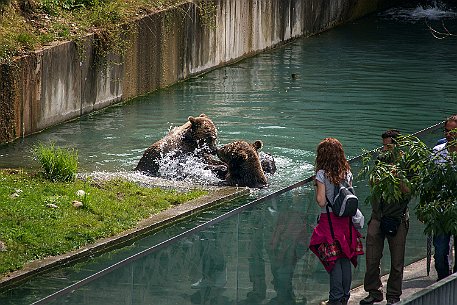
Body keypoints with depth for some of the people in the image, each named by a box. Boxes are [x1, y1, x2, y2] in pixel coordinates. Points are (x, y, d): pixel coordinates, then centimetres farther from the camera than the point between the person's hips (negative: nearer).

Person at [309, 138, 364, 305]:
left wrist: (317, 189, 3)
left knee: (334, 260, -2)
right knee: (345, 259, 9)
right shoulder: (347, 173, 4)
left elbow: (321, 202, -13)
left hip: (329, 220, -5)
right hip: (346, 220, 5)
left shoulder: (322, 174, -11)